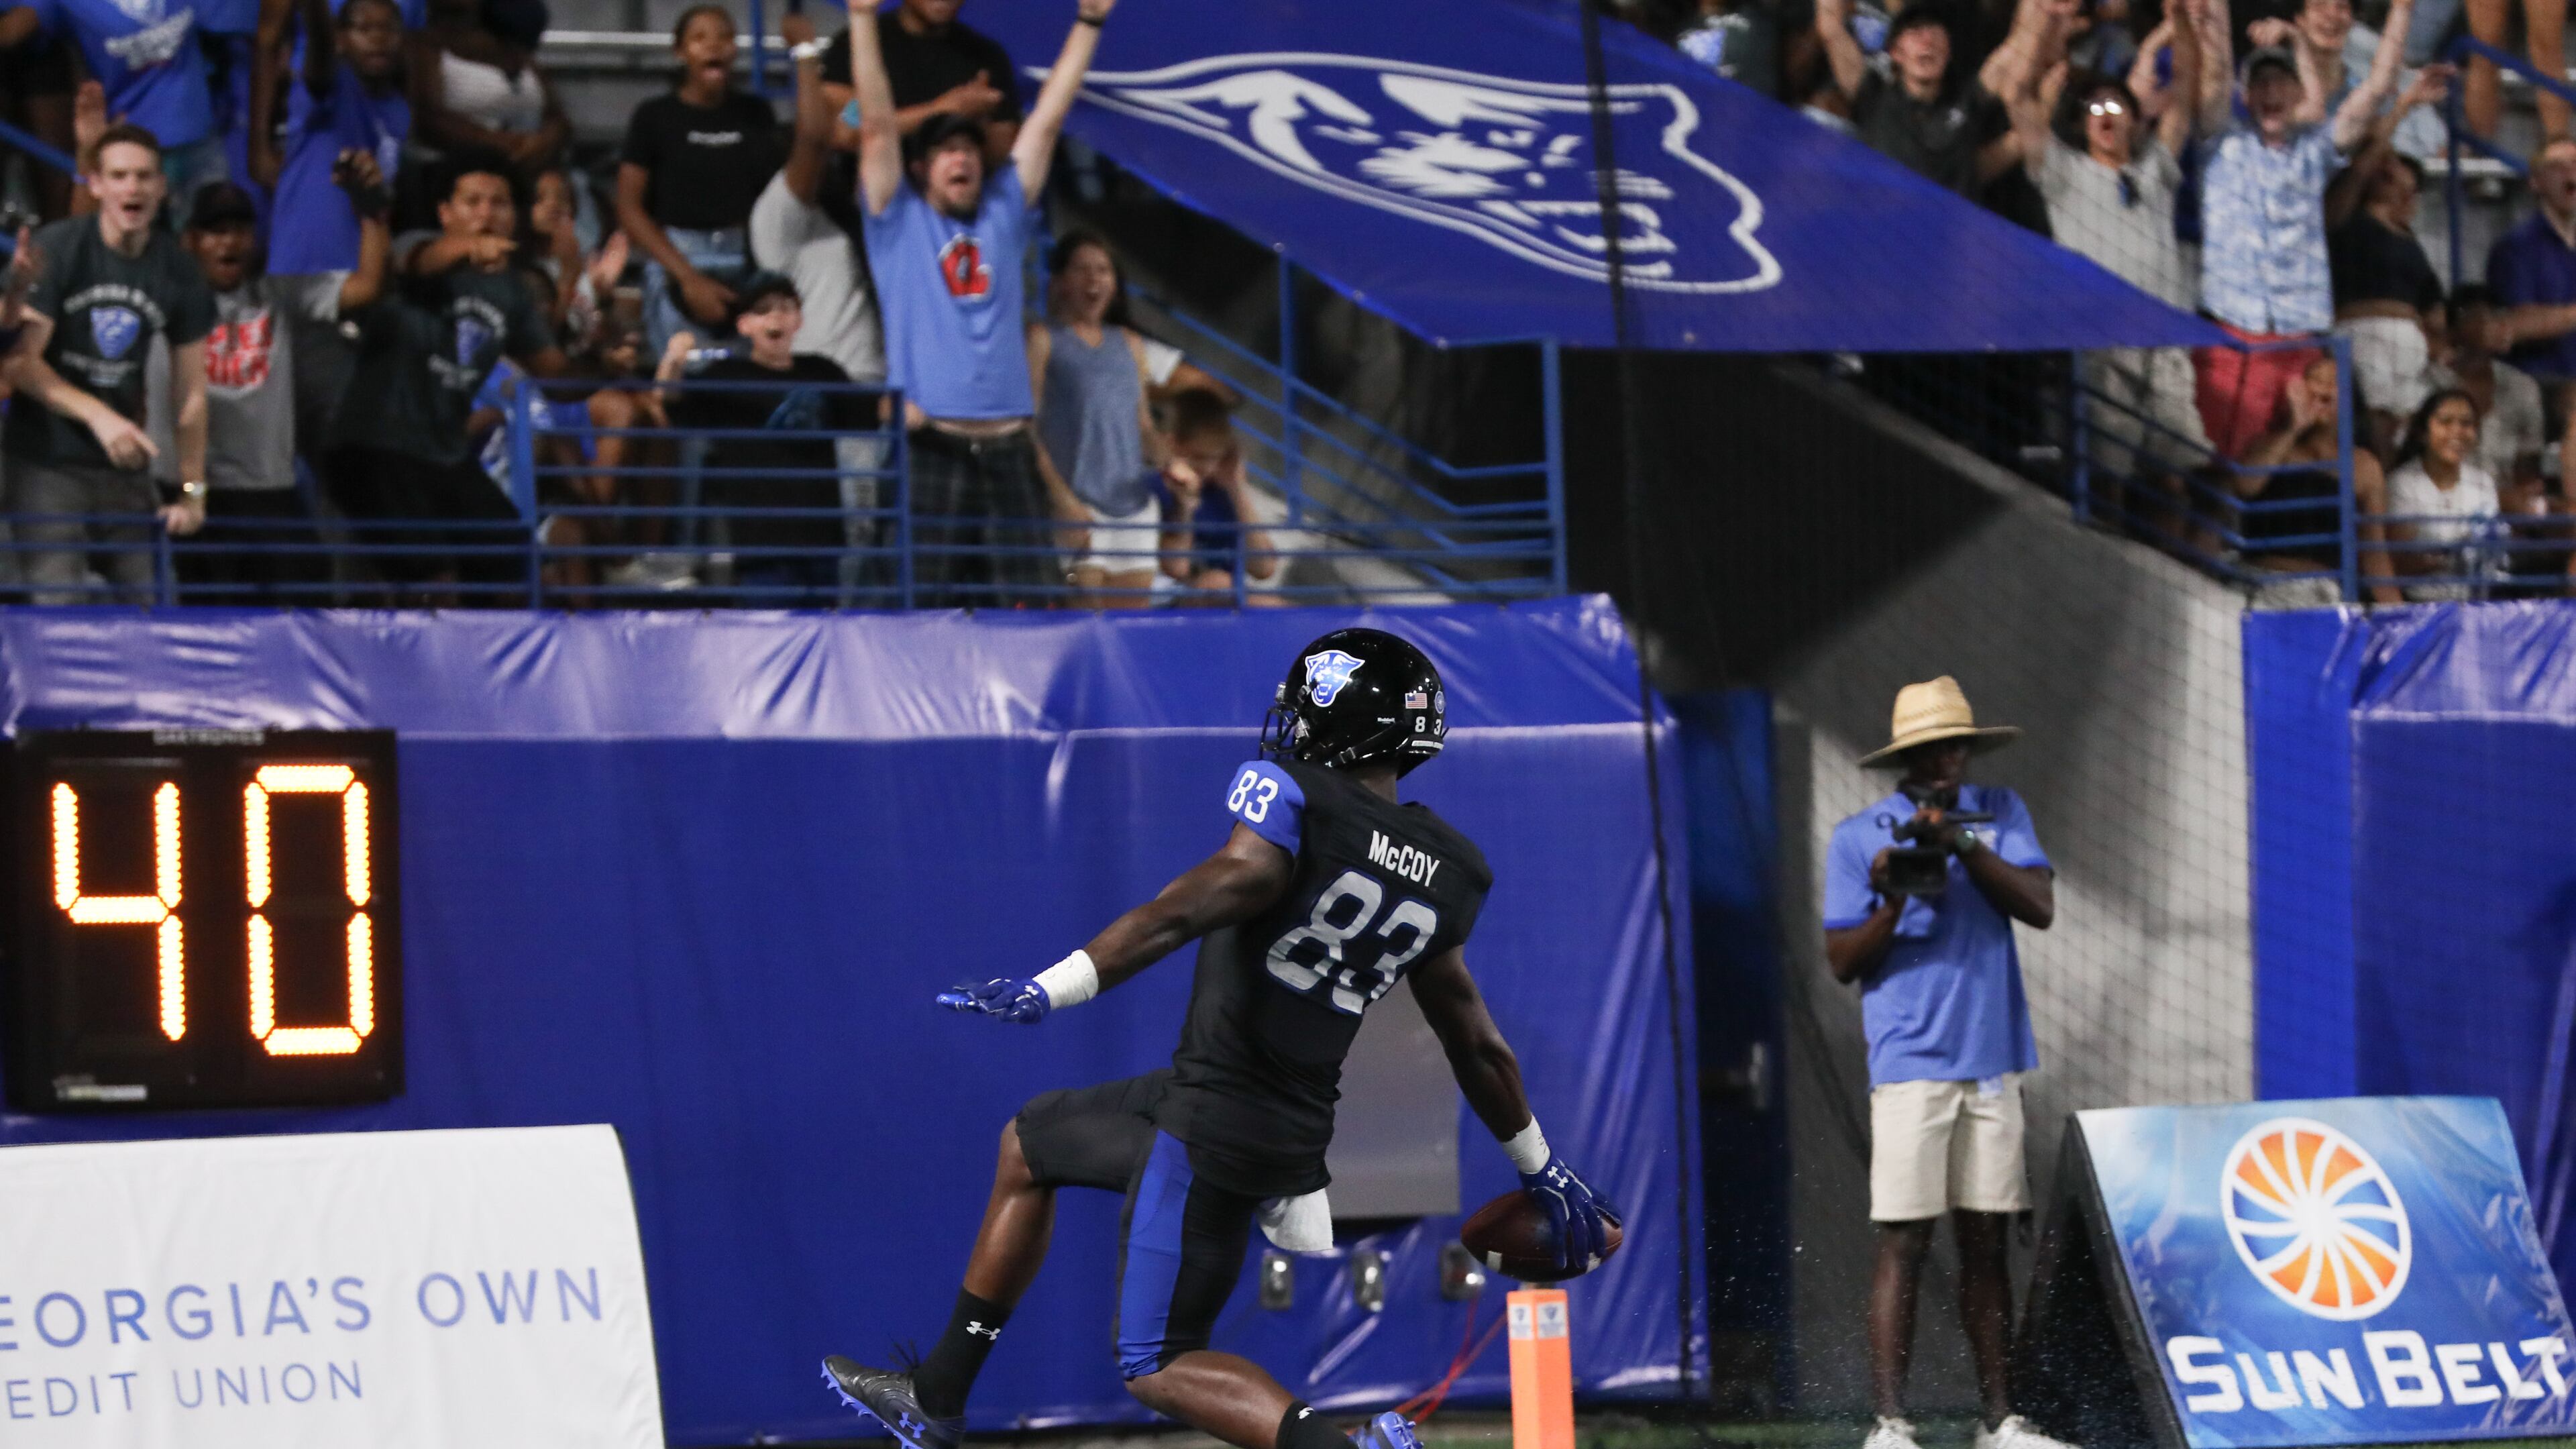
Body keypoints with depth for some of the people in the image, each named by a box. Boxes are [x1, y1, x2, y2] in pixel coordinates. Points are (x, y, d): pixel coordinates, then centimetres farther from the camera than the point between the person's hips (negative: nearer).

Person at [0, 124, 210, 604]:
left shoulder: (178, 272, 2)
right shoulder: (55, 251, -9)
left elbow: (190, 391, 7)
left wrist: (193, 490, 2)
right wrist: (99, 416, -24)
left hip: (125, 467, 4)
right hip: (47, 462, -4)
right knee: (58, 608, -13)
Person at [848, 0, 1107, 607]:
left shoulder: (1003, 215, 17)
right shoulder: (900, 222, 9)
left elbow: (1046, 120, 17)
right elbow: (877, 124, 2)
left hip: (1007, 446, 4)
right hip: (929, 444, -4)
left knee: (1029, 601, -1)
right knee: (922, 603, -6)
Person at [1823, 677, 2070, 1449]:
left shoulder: (1999, 813, 9)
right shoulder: (1858, 839, 1)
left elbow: (2040, 907, -5)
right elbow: (1841, 963, -1)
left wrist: (1964, 845, -16)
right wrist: (1891, 907, -18)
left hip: (1992, 1062, 3)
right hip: (1910, 1064, -3)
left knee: (1986, 1242, 7)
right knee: (1905, 1243, -8)